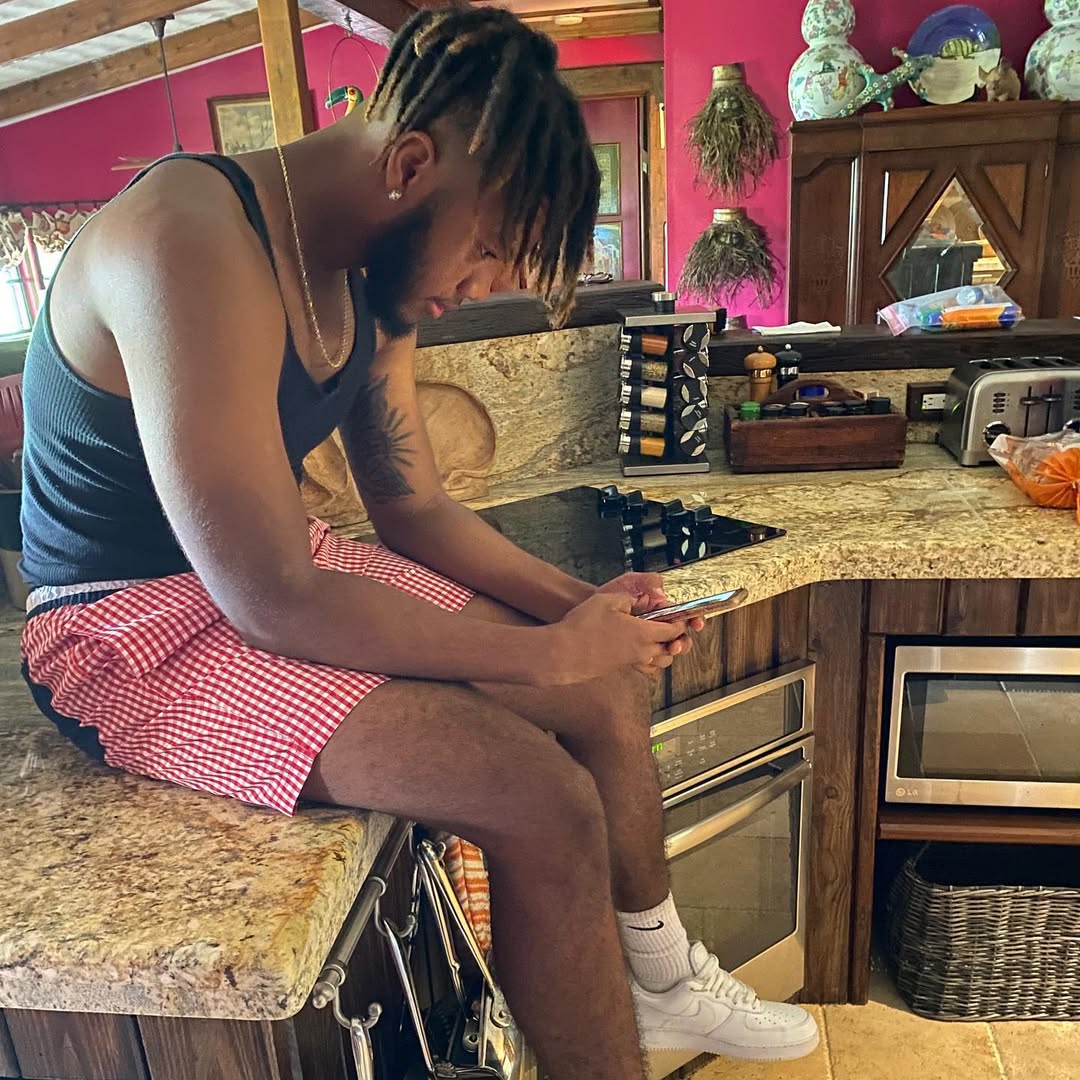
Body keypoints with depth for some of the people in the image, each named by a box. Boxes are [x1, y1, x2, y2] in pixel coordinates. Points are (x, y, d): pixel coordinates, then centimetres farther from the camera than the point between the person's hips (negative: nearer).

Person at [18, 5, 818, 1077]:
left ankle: (656, 977, 26)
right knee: (543, 800, -23)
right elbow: (271, 599, -30)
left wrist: (574, 604, -6)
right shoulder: (195, 241, -26)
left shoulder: (374, 277, 2)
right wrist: (545, 652, -22)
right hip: (133, 629, -8)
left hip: (274, 573, 8)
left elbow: (416, 510, 7)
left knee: (607, 683, 3)